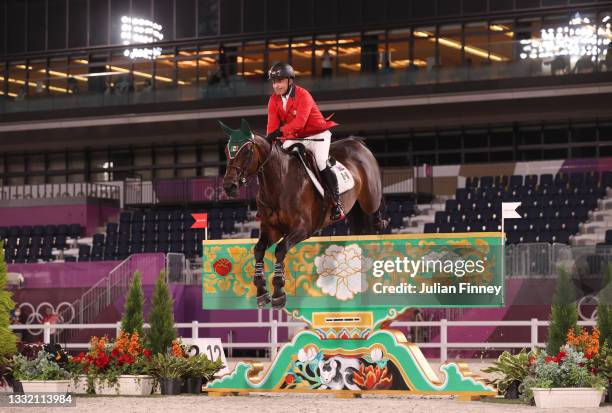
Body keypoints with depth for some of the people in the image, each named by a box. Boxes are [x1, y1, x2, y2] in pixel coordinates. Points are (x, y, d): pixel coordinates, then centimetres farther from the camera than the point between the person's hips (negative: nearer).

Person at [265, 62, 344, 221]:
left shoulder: (303, 95, -22)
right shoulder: (274, 100, -2)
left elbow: (300, 121, -36)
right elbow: (272, 124, -11)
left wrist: (280, 132, -48)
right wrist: (270, 142, -29)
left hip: (316, 134, -6)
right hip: (295, 138, 6)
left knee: (323, 165, -22)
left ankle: (336, 203, -13)